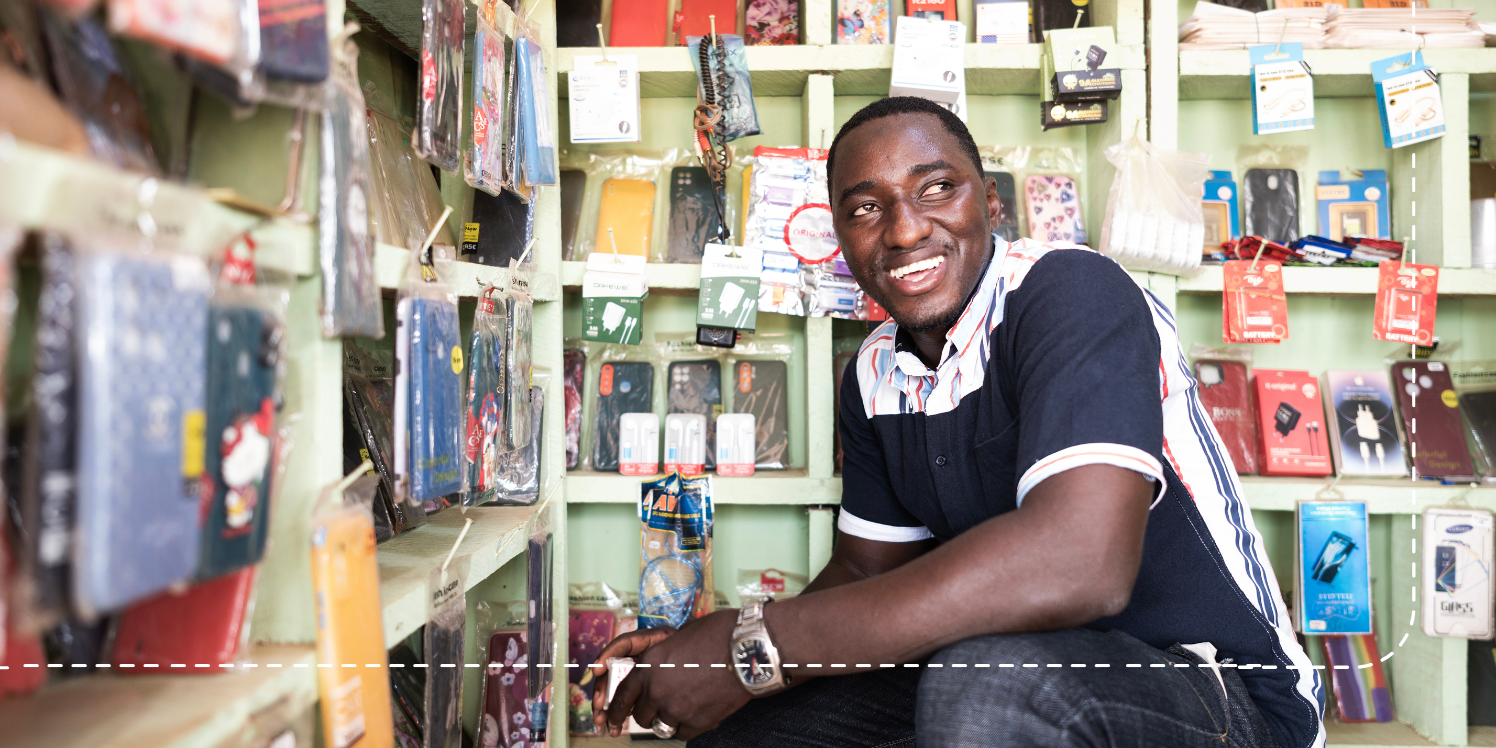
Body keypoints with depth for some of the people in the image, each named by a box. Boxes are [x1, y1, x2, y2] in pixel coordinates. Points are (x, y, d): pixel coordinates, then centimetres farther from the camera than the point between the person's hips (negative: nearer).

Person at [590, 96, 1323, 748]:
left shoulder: (1075, 293, -21)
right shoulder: (874, 372, 5)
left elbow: (1079, 564, -36)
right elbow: (866, 570, 12)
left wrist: (759, 645, -31)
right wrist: (711, 653, -8)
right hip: (1034, 665, 7)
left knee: (983, 685, -37)